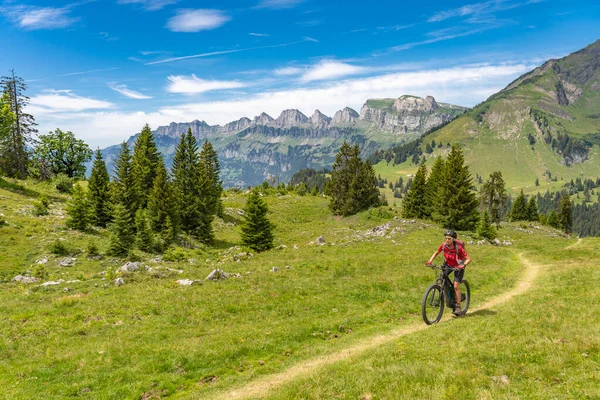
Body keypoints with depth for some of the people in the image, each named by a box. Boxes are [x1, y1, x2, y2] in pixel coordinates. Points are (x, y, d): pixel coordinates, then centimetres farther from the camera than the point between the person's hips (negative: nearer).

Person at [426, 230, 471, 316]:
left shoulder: (458, 247, -32)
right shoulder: (443, 245, -20)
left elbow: (468, 258, -27)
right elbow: (436, 253, -2)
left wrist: (463, 265, -45)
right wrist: (430, 261, -16)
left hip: (458, 266, -4)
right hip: (448, 264, 4)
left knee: (456, 286, -13)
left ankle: (458, 307, -1)